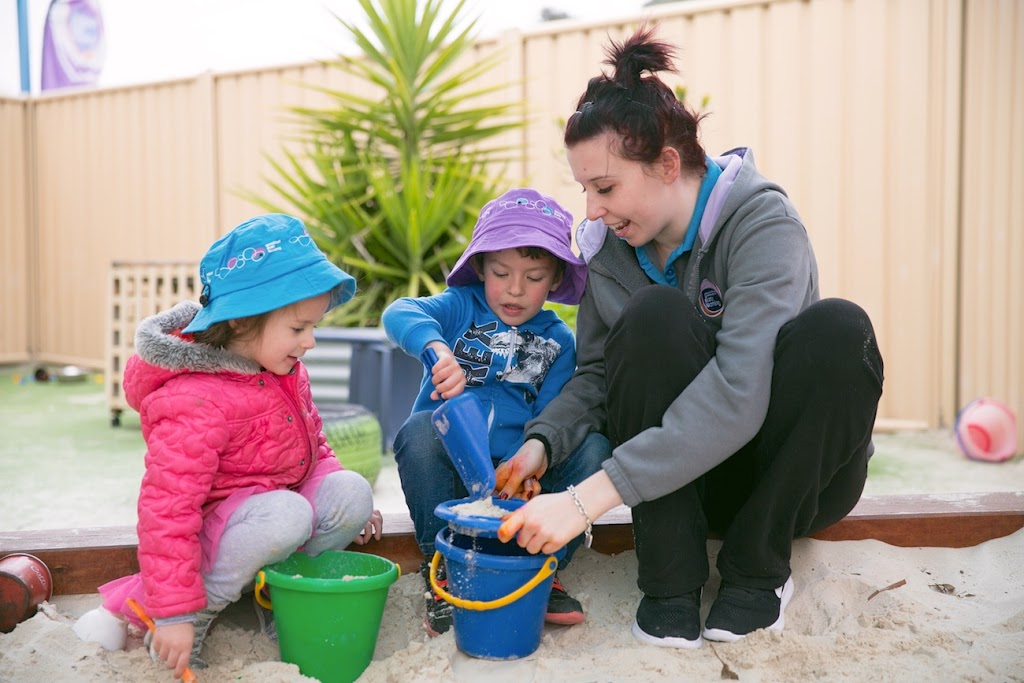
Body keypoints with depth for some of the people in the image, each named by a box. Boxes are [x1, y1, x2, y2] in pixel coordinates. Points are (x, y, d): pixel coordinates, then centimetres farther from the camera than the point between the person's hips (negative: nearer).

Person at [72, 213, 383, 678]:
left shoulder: (286, 371, 1)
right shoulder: (195, 402, -29)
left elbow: (313, 445, 18)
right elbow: (167, 507, -31)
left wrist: (347, 502, 11)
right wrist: (174, 613, -30)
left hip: (283, 503, 7)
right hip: (214, 527, -7)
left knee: (352, 491, -17)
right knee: (285, 514, -37)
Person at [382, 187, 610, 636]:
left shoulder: (559, 341, 7)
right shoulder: (462, 307, 0)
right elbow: (399, 314, -22)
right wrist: (438, 348, -45)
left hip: (518, 476, 2)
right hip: (448, 472, -1)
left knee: (593, 446, -21)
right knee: (421, 429, -33)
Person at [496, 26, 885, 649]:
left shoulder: (764, 223, -21)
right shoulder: (609, 248, -2)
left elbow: (737, 393, -34)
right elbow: (595, 375, 5)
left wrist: (588, 498, -40)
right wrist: (541, 442, -18)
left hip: (793, 478, -2)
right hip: (678, 479, 3)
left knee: (838, 330, -32)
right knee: (656, 317, -26)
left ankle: (757, 569, -14)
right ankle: (670, 581, -19)